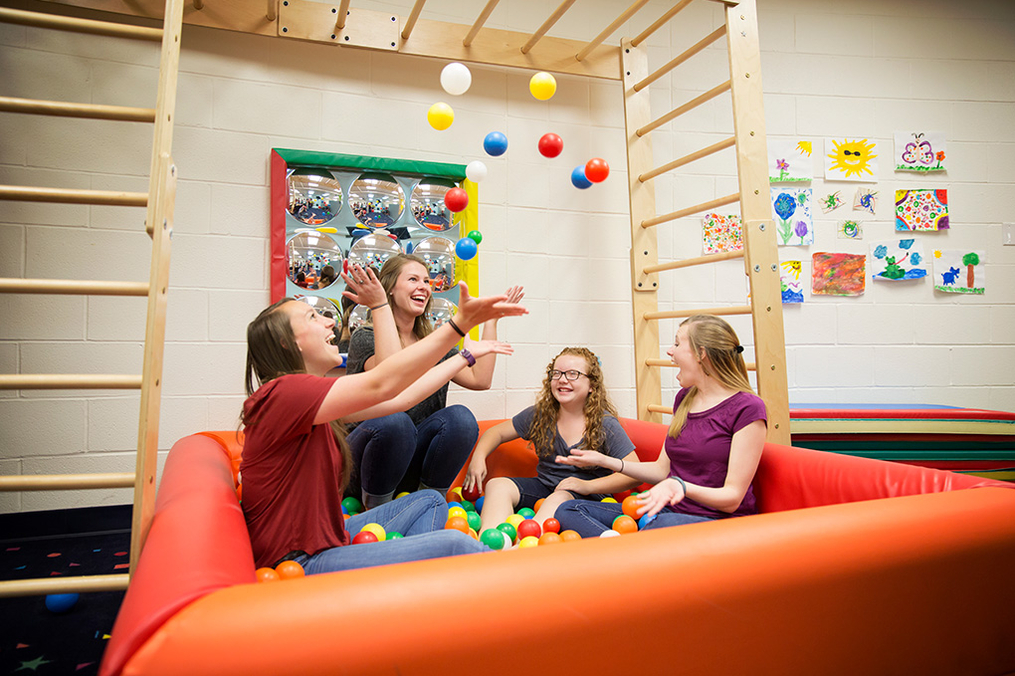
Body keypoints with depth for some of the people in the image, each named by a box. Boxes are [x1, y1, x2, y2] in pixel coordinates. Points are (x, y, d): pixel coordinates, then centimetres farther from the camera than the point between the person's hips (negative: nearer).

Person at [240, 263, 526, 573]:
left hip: (324, 538, 11)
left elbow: (401, 397, 10)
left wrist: (467, 355, 18)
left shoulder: (313, 399, 9)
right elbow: (382, 384, -28)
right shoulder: (284, 392, -20)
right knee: (454, 546, -22)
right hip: (300, 563, -11)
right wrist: (460, 323, -32)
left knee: (429, 501, 18)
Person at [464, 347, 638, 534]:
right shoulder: (540, 414, 5)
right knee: (497, 485, -22)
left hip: (588, 496, -4)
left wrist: (588, 486, -19)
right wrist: (479, 457, -6)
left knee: (559, 499, -38)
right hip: (544, 486, 4)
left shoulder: (606, 424, -6)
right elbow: (498, 432, 15)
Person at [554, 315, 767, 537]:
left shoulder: (747, 408, -10)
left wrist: (681, 486, -32)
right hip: (670, 511, 8)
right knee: (568, 511, -9)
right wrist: (604, 461, 9)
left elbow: (733, 497, -14)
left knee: (665, 525, -44)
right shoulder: (684, 398, 14)